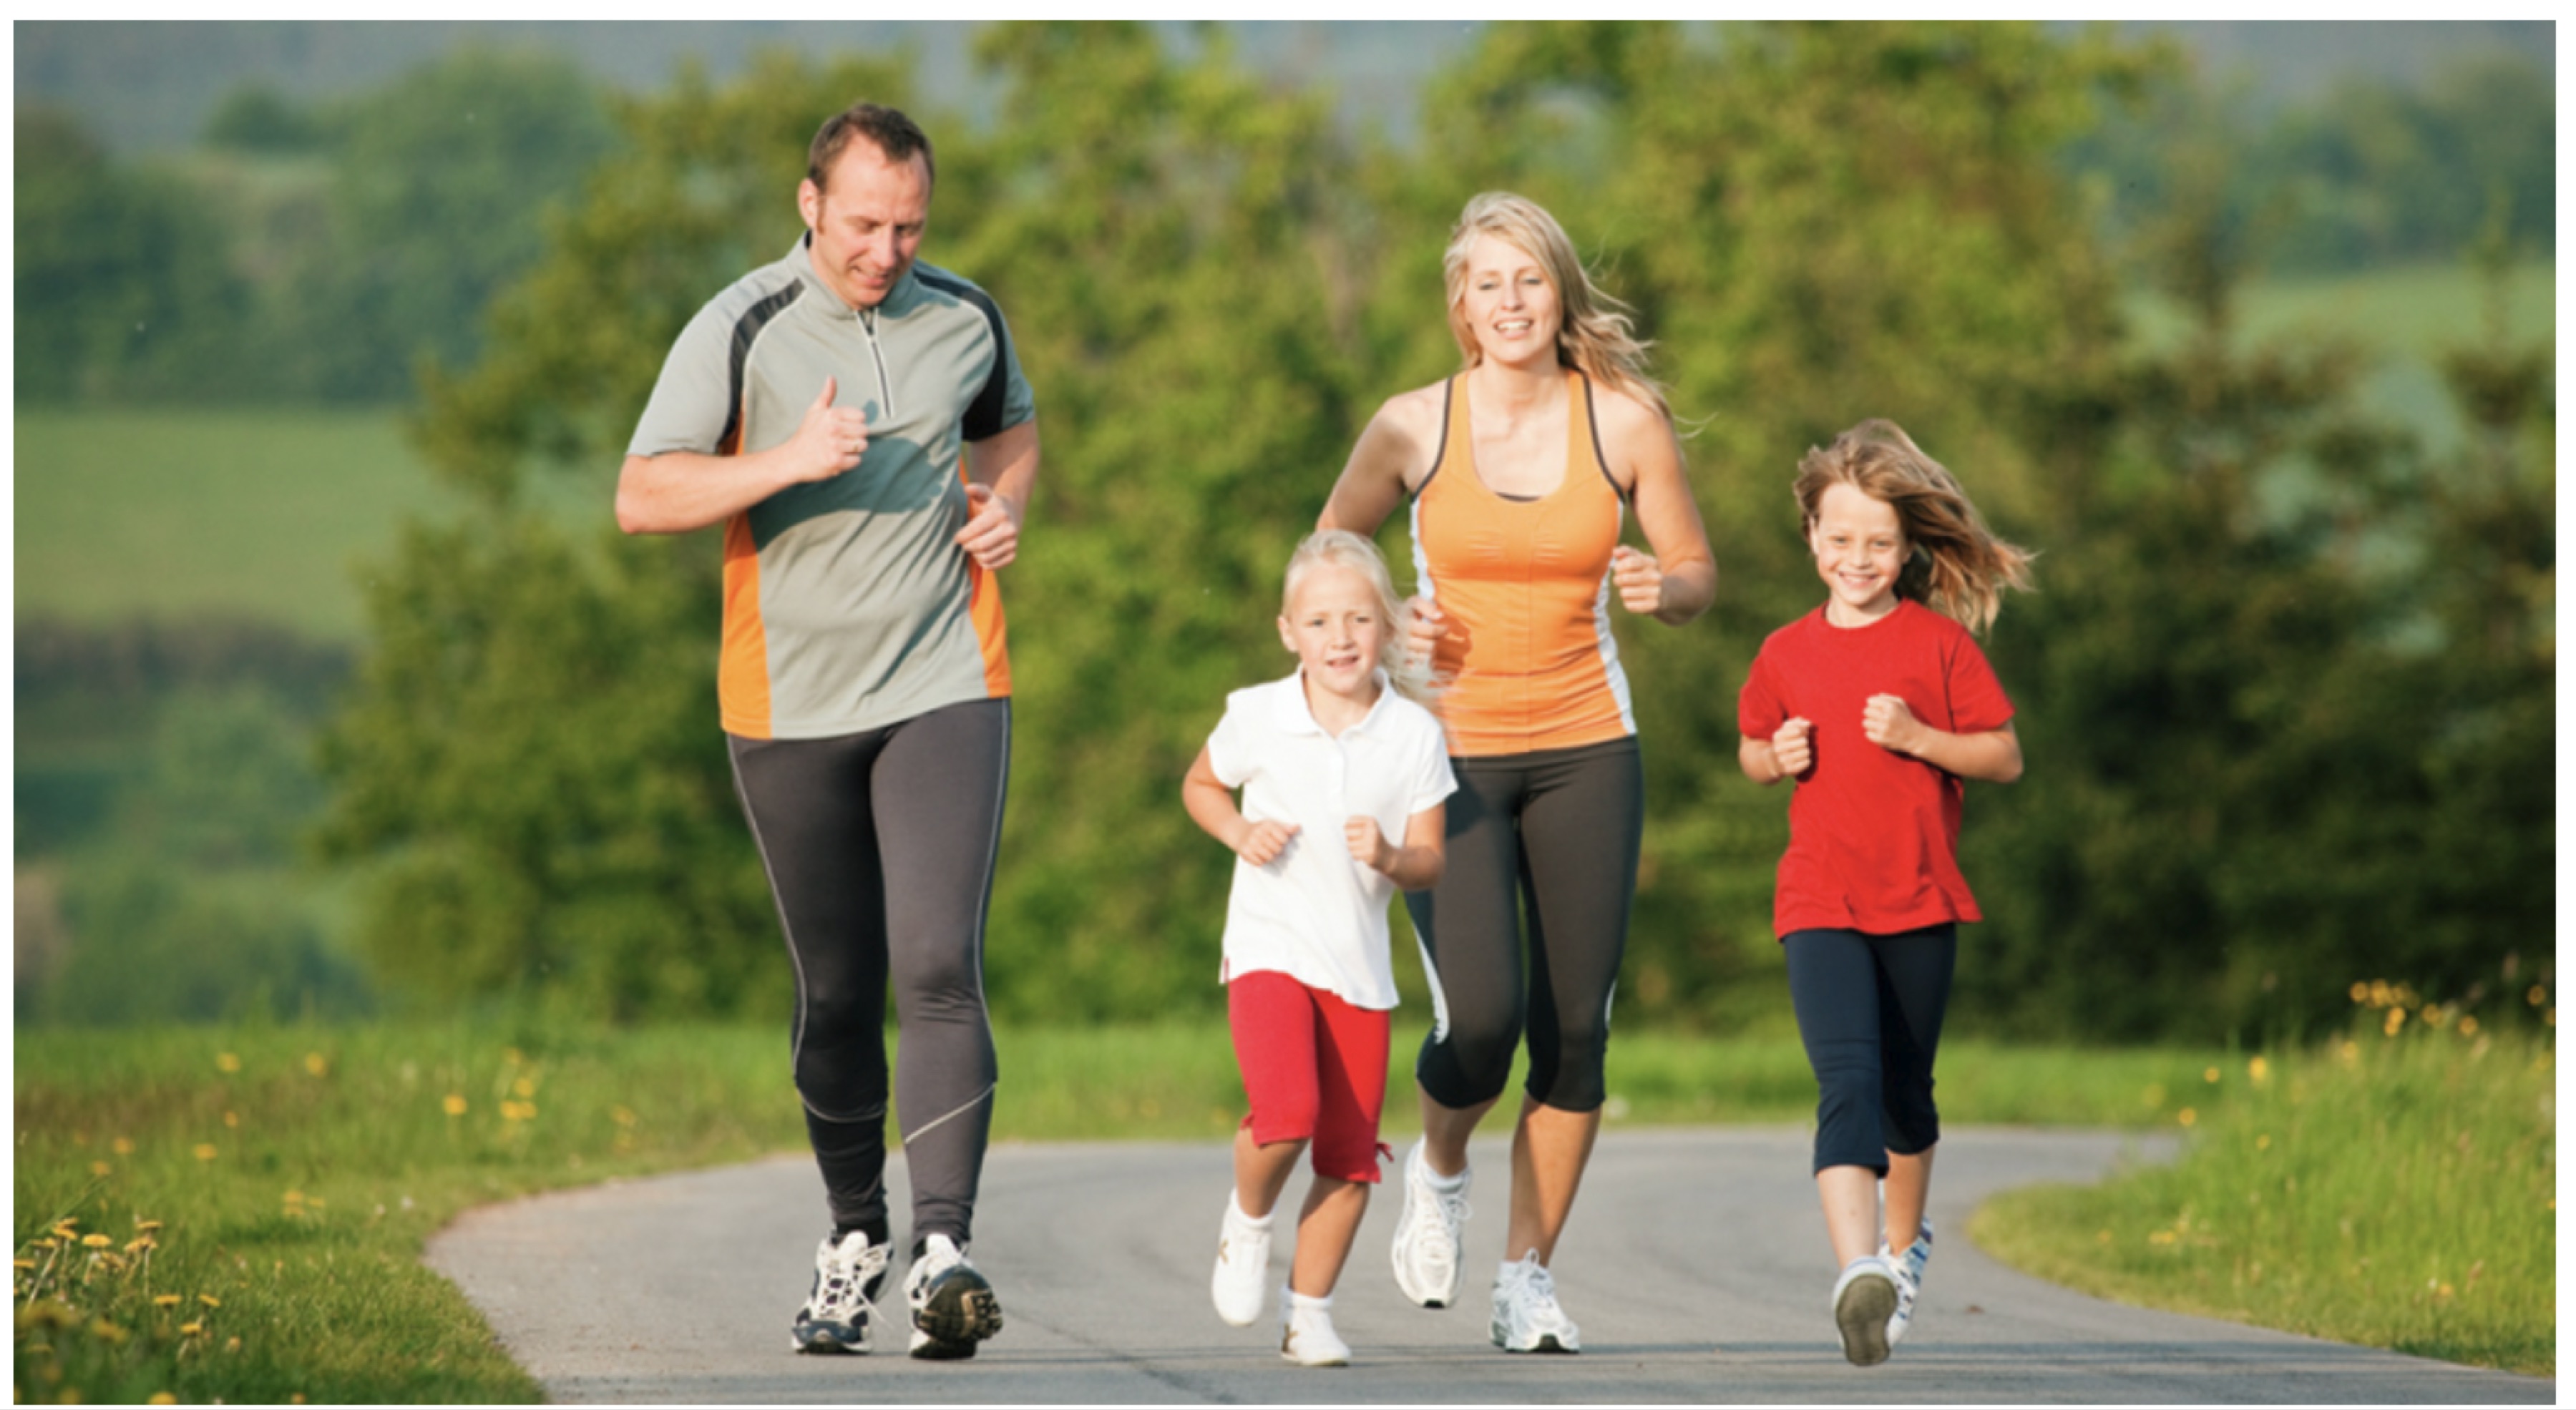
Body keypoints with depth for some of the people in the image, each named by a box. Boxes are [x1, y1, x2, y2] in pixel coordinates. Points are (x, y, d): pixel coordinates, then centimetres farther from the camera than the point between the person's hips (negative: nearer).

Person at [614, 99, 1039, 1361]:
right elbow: (640, 498, -10)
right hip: (791, 708, 0)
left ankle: (943, 1254, -23)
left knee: (938, 968, -15)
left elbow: (1012, 425, 25)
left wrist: (1004, 507, 3)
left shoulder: (964, 320, 4)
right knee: (836, 991, 9)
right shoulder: (740, 332, -6)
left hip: (944, 689, 0)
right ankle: (854, 1236, 27)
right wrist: (786, 463, -23)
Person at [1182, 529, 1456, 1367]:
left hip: (1360, 963, 2)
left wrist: (1390, 857, -20)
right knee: (1286, 1115, -23)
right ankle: (1247, 1220, 9)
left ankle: (1308, 1313, 20)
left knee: (1350, 1156, 3)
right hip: (1270, 948, -2)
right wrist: (1239, 833, -5)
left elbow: (1431, 862, 2)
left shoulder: (1413, 734, -2)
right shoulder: (1257, 717, -4)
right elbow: (1201, 784, 15)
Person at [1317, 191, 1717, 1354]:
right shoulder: (1413, 427, -4)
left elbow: (1697, 572, 7)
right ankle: (1438, 1170, 19)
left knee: (1574, 1027, -1)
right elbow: (1330, 548, 12)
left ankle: (1528, 1276, 13)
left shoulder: (1624, 420, -2)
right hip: (1449, 746, -1)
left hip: (1585, 748, 1)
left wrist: (1662, 589, -16)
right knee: (1480, 1018, -14)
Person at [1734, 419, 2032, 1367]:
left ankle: (1906, 1244, 40)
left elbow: (2005, 757, 1)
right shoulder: (1786, 655, 6)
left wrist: (1917, 738, -14)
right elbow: (1752, 753, 21)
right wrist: (1777, 758, -2)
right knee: (1847, 1079, -19)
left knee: (1906, 1091, 14)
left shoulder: (1939, 642, 0)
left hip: (1919, 898, 0)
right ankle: (1857, 1272, -33)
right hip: (1820, 901, 0)